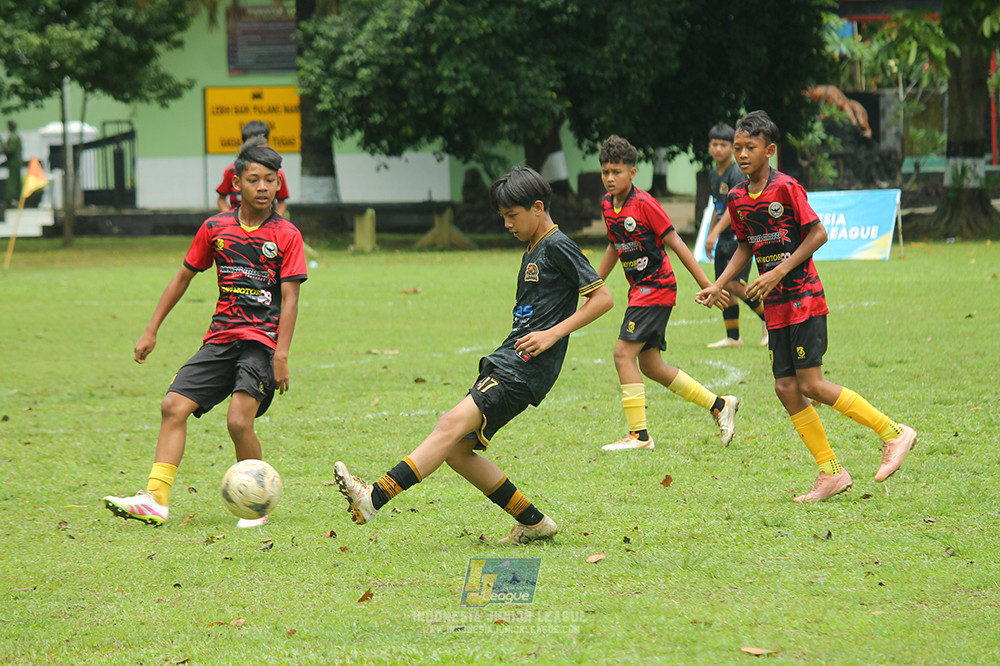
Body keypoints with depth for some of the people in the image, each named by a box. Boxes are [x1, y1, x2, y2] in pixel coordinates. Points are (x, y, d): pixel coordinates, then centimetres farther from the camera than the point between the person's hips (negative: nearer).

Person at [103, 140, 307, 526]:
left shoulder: (286, 236, -4)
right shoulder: (215, 228, 6)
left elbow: (289, 298, -8)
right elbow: (184, 277, 15)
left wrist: (281, 356, -16)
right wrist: (151, 331, 15)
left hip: (262, 341, -5)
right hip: (221, 337, 5)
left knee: (239, 421, -19)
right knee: (173, 406, -7)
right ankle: (155, 501, -8)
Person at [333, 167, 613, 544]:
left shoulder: (557, 247, -6)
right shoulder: (532, 251, 21)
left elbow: (602, 298, -11)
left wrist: (552, 334, -16)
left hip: (525, 369, -10)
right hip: (506, 362, 10)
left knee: (454, 424, -23)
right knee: (457, 450, 2)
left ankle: (374, 499, -34)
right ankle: (534, 523, 10)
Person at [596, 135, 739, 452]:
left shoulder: (644, 203, -15)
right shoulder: (607, 205, 8)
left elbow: (675, 243, -14)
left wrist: (706, 285, -14)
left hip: (657, 287, -9)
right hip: (639, 290, 9)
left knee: (624, 353, -14)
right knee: (650, 366, 9)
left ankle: (639, 435, -10)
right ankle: (720, 405, 21)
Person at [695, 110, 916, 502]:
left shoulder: (786, 188, -12)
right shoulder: (737, 199, 9)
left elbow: (818, 234, -11)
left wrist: (779, 273, -16)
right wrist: (717, 285, 9)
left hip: (803, 297, -7)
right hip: (775, 307, 7)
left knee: (811, 385, -12)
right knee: (786, 389, 2)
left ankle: (892, 433, -1)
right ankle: (831, 473, 9)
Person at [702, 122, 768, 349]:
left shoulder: (736, 174, -13)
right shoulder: (713, 175, 14)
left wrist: (715, 232, -33)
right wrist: (709, 237, 24)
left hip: (740, 235, -8)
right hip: (723, 239, 8)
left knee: (735, 284, -17)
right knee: (723, 287, 5)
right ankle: (732, 337, 11)